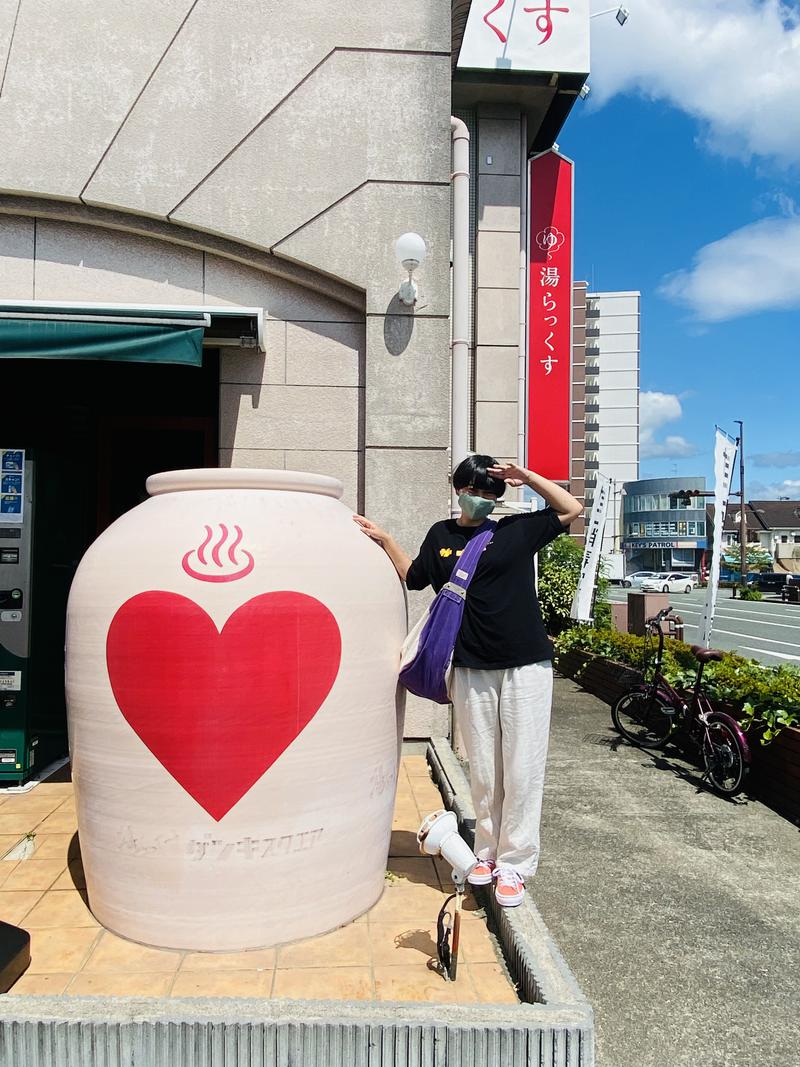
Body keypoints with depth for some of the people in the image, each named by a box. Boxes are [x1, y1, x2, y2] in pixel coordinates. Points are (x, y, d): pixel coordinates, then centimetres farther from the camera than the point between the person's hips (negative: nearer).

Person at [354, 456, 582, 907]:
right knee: (483, 771, 11)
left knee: (522, 770, 2)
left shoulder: (517, 529, 4)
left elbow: (572, 509, 7)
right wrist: (384, 538, 11)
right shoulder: (441, 535, 8)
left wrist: (527, 476, -1)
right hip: (471, 669, 2)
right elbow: (414, 576, 17)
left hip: (526, 665, -1)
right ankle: (487, 852, 28)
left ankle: (514, 864, 14)